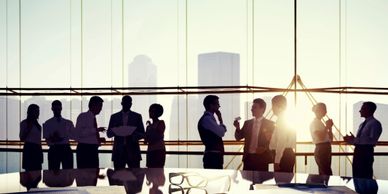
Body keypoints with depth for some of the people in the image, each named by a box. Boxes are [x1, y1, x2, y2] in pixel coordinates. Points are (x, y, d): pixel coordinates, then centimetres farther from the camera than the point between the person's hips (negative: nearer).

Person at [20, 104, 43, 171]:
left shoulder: (37, 124, 17)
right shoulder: (24, 123, -2)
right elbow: (22, 138, -6)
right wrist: (28, 129, -16)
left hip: (37, 149, 7)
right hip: (29, 148, -7)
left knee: (38, 170, 2)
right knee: (30, 170, -11)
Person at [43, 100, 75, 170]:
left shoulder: (68, 123, 14)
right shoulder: (47, 123, 9)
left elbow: (73, 135, 1)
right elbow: (47, 138, 0)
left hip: (66, 149, 1)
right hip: (54, 150, -1)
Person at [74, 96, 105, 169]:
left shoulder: (93, 118, 17)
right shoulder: (83, 116, -5)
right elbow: (79, 133, -18)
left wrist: (99, 139, 4)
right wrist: (96, 130, -20)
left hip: (93, 149, 7)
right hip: (84, 149, -7)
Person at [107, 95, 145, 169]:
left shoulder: (137, 116, 10)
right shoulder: (114, 117, 12)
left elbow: (142, 134, 7)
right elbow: (108, 134, 10)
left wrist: (132, 136, -14)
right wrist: (115, 131, -13)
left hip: (133, 151, -1)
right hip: (118, 151, 1)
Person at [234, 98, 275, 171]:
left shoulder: (269, 124, 1)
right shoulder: (247, 123, 13)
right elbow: (238, 137, 11)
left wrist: (265, 148, -13)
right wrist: (238, 128, -7)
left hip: (262, 158, -3)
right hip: (248, 157, 4)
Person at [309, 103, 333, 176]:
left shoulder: (320, 122, 18)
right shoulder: (314, 123, -8)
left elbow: (330, 138, 19)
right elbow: (321, 137, -19)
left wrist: (329, 127, 5)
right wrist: (327, 127, -10)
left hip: (326, 149, 9)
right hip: (321, 149, -9)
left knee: (323, 174, 8)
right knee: (327, 174, -14)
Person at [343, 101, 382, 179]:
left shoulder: (375, 123, -9)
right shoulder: (363, 124, 18)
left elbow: (372, 140, -19)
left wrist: (354, 139, -20)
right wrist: (351, 140, 0)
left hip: (366, 152, -8)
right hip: (358, 151, 8)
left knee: (365, 177, -2)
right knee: (357, 176, 11)